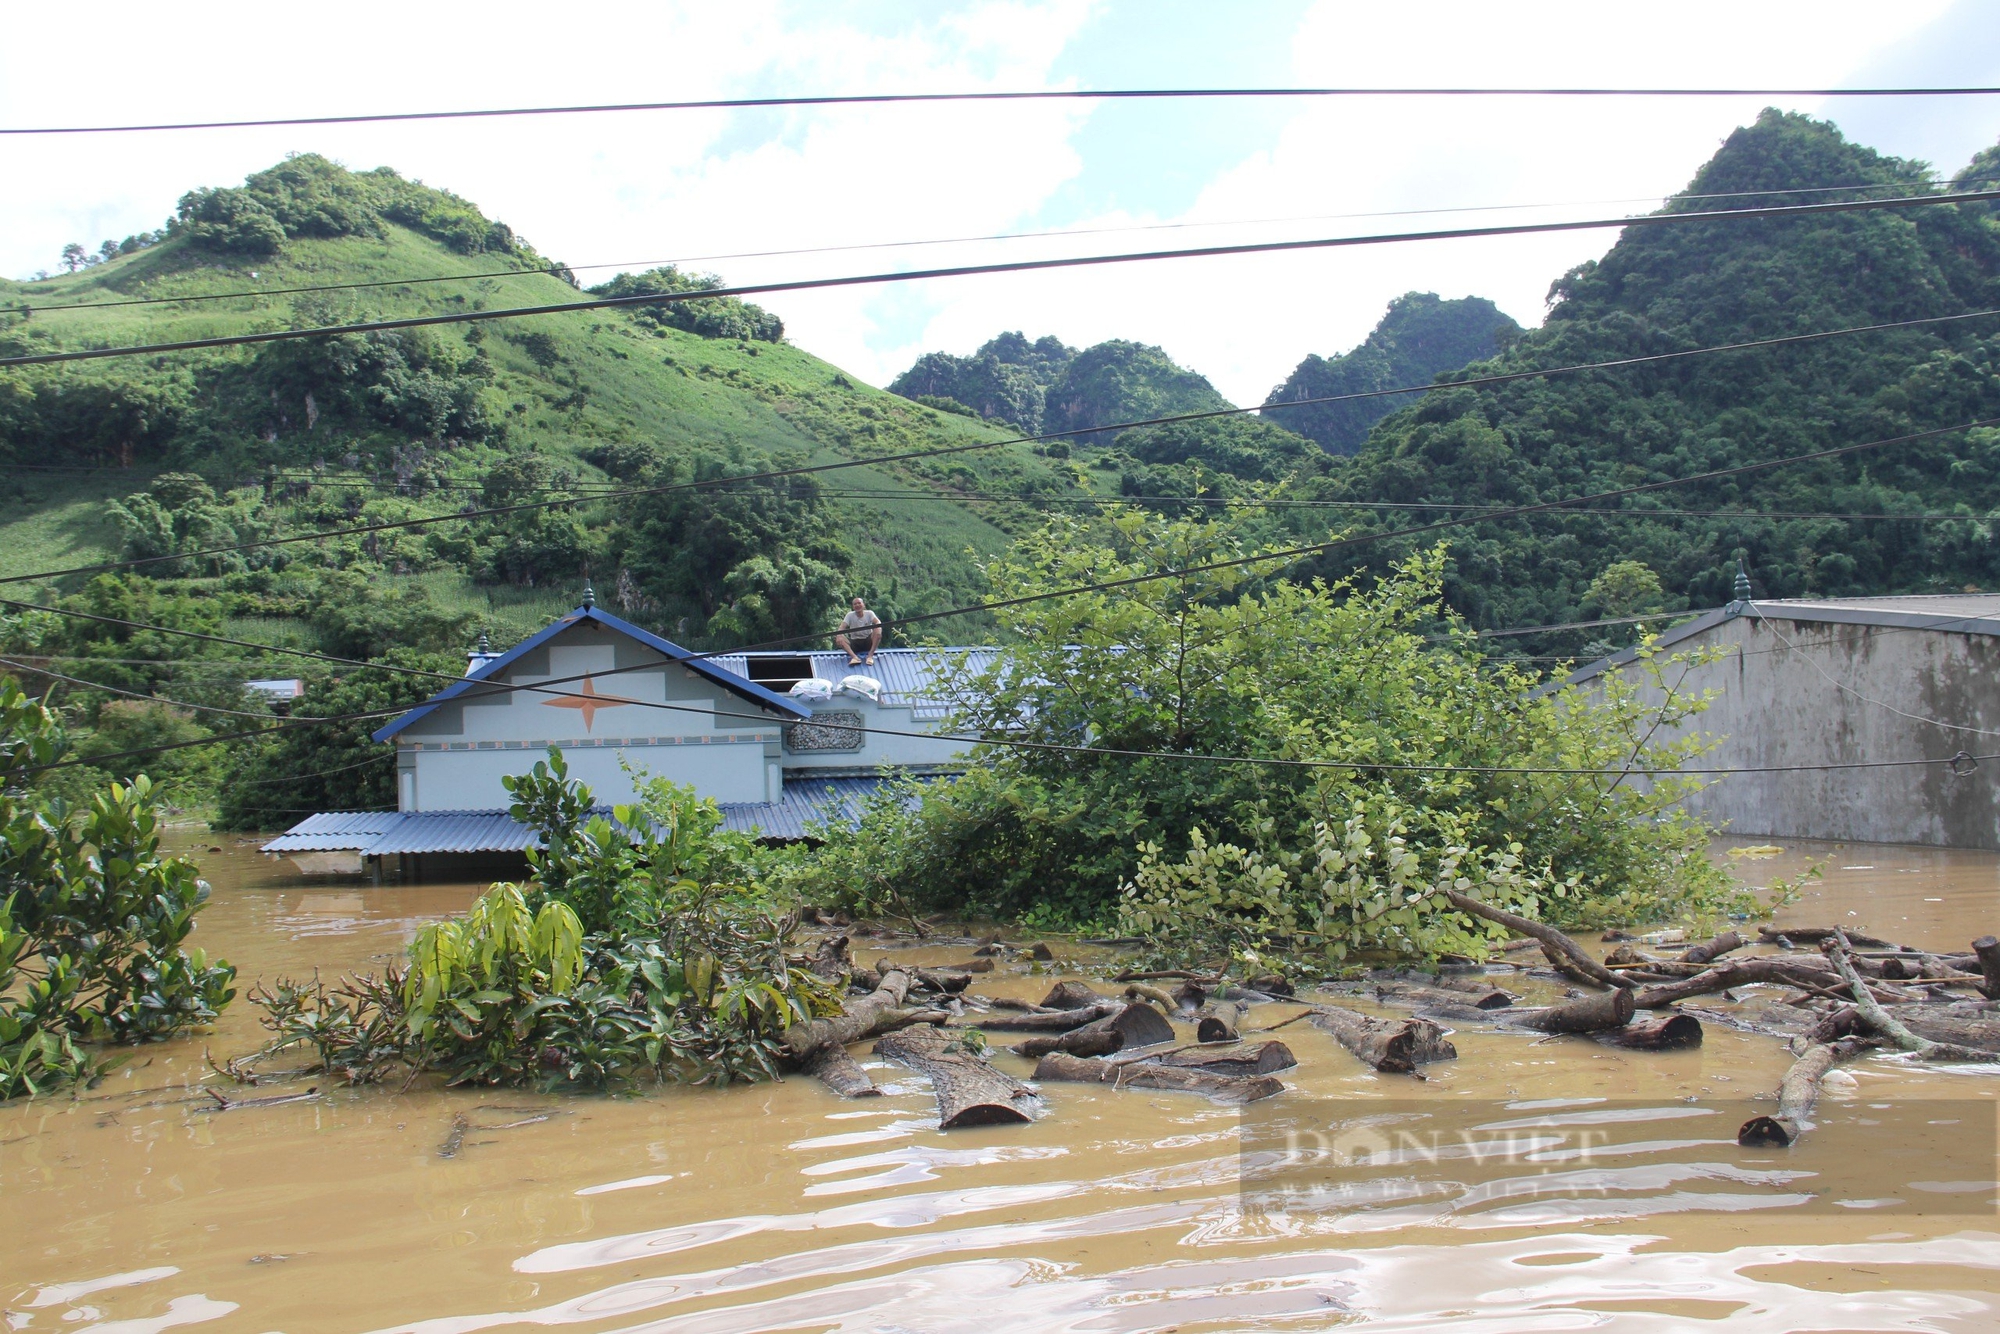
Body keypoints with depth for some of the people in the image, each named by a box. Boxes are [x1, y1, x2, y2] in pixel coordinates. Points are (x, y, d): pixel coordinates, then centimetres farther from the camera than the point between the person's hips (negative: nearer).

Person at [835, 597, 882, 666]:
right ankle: (854, 657, -42)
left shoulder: (869, 613, -4)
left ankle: (870, 656, -30)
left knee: (877, 632, -29)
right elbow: (842, 627, -14)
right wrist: (838, 636, -37)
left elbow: (878, 622, -22)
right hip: (854, 643, 1)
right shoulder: (850, 615, -2)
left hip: (868, 642, -1)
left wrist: (878, 630, -46)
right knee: (839, 639, -25)